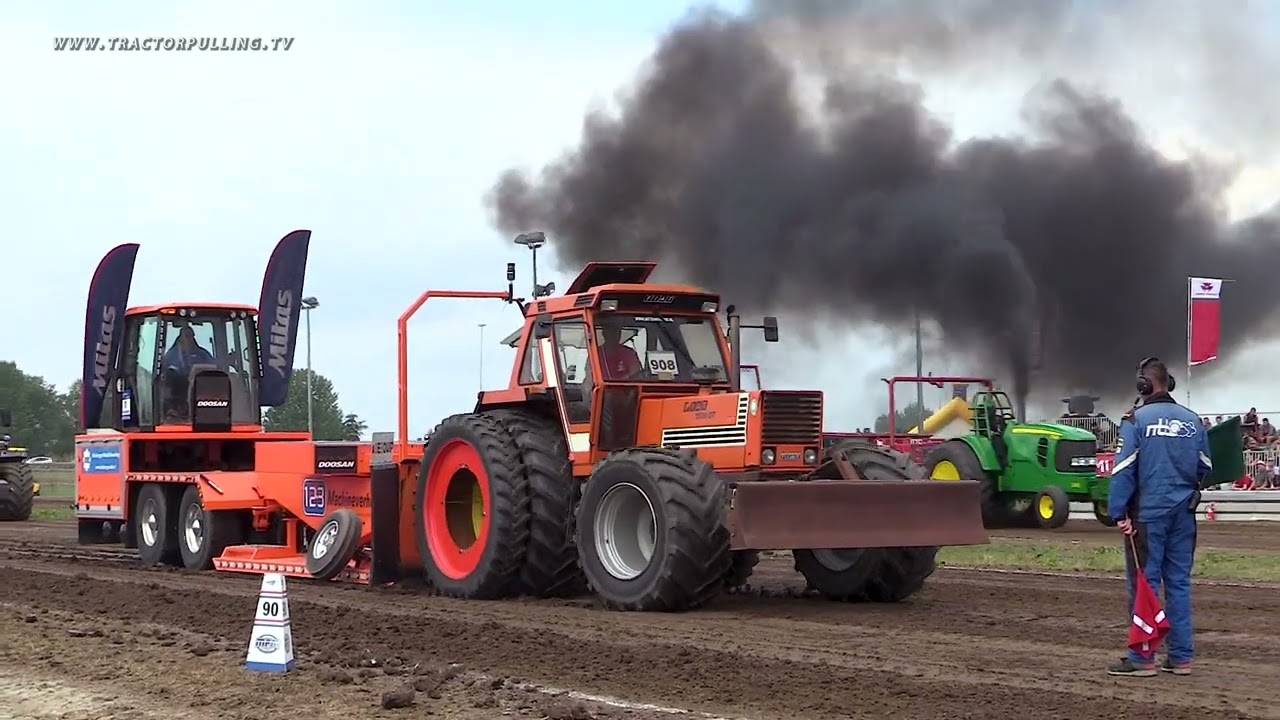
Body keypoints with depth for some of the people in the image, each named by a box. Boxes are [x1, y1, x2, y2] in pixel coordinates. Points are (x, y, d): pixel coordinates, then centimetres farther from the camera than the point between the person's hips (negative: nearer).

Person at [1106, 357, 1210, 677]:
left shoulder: (1136, 420, -7)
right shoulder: (1192, 421, 6)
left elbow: (1124, 470, -11)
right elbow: (1205, 468, 12)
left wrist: (1119, 513, -8)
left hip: (1148, 512, -4)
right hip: (1183, 514, 4)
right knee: (1179, 582, 10)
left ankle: (1142, 658, 1)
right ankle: (1180, 657, 12)